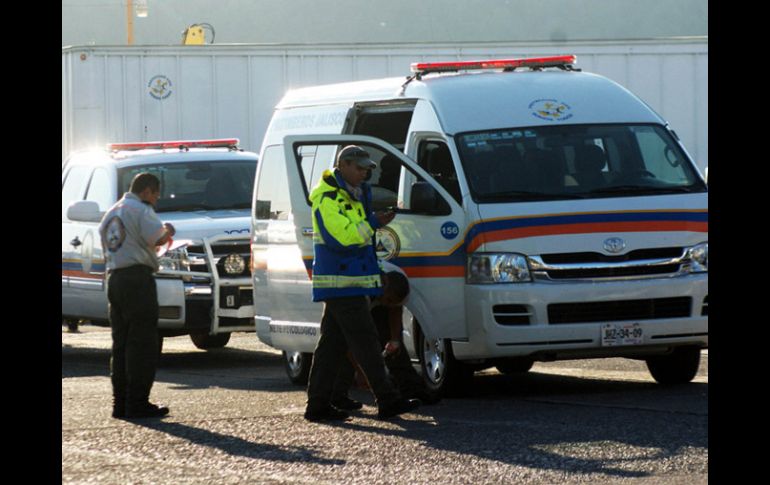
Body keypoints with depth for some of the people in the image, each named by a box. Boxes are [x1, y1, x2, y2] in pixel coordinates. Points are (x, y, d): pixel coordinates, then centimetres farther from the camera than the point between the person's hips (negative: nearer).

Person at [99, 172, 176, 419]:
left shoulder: (111, 214, 21)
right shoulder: (141, 210, -6)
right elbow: (157, 238, -20)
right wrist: (167, 231, 3)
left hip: (114, 277, 9)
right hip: (137, 276, -9)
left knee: (121, 344, 12)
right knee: (143, 344, -7)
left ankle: (120, 403, 11)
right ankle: (138, 403, -10)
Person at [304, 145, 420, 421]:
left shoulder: (355, 194, 18)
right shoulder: (327, 198, -14)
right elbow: (339, 238, -22)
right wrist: (373, 224, -15)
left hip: (350, 282, 10)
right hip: (341, 282, -10)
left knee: (333, 343, 10)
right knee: (364, 341, -10)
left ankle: (317, 404, 12)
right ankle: (388, 401, -11)